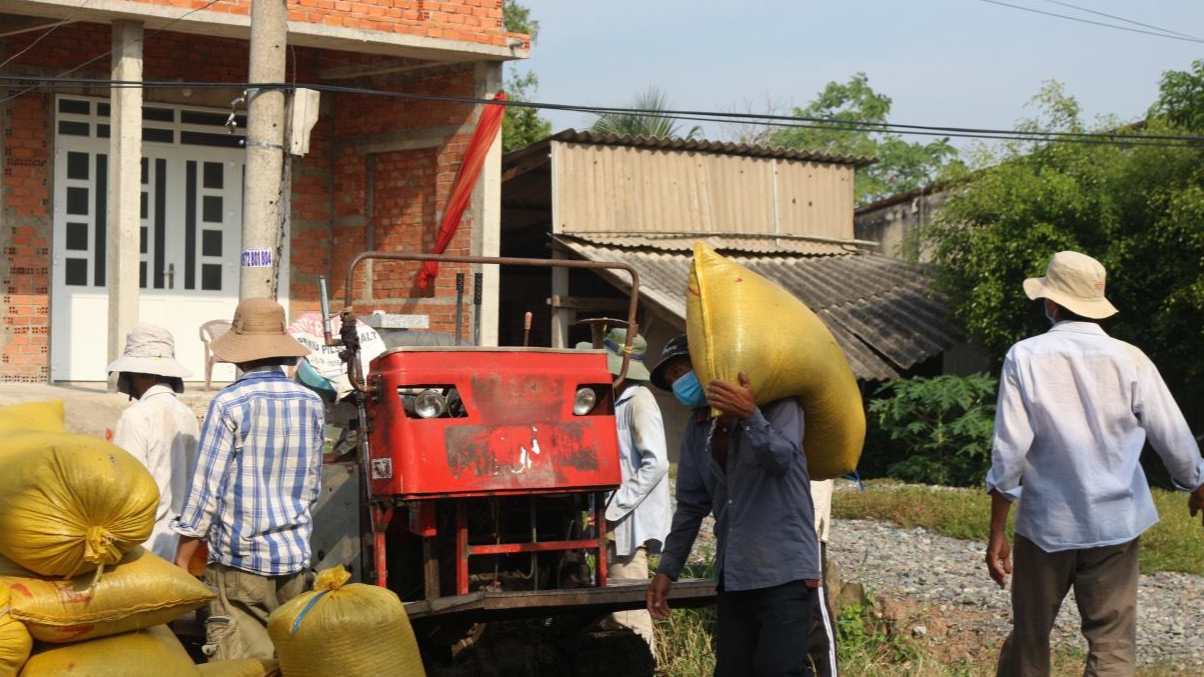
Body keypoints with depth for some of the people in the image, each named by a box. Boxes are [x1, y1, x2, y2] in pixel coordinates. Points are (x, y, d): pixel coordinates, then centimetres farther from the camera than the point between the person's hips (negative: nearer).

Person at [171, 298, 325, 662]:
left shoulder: (230, 404, -9)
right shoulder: (310, 403, 6)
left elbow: (206, 489, -9)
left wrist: (181, 561, -3)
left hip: (241, 557, -5)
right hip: (295, 556, 5)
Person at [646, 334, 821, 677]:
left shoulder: (775, 403, -3)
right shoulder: (697, 429, 14)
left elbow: (781, 460, -21)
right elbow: (691, 504, 16)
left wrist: (750, 415, -36)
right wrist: (667, 569, 10)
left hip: (784, 570, -6)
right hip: (734, 575, 6)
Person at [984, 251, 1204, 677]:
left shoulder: (1025, 358, -8)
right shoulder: (1129, 360, -6)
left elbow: (1008, 452, -11)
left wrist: (997, 533, -4)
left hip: (1045, 525, 0)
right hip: (1115, 524, 0)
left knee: (1029, 638, 15)